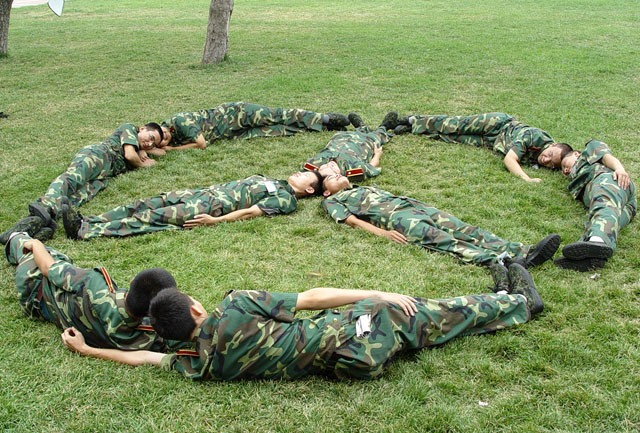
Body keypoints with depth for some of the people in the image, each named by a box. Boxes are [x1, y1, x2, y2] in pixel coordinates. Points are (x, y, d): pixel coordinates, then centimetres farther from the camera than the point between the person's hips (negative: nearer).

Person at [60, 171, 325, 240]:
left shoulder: (287, 199, -1)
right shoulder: (273, 182, 27)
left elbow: (251, 211, -12)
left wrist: (215, 220, -19)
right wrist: (210, 189, 18)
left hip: (213, 206, -8)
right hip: (207, 192, 8)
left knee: (150, 217, -17)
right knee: (148, 204, -5)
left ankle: (84, 232, -20)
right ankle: (87, 222, -9)